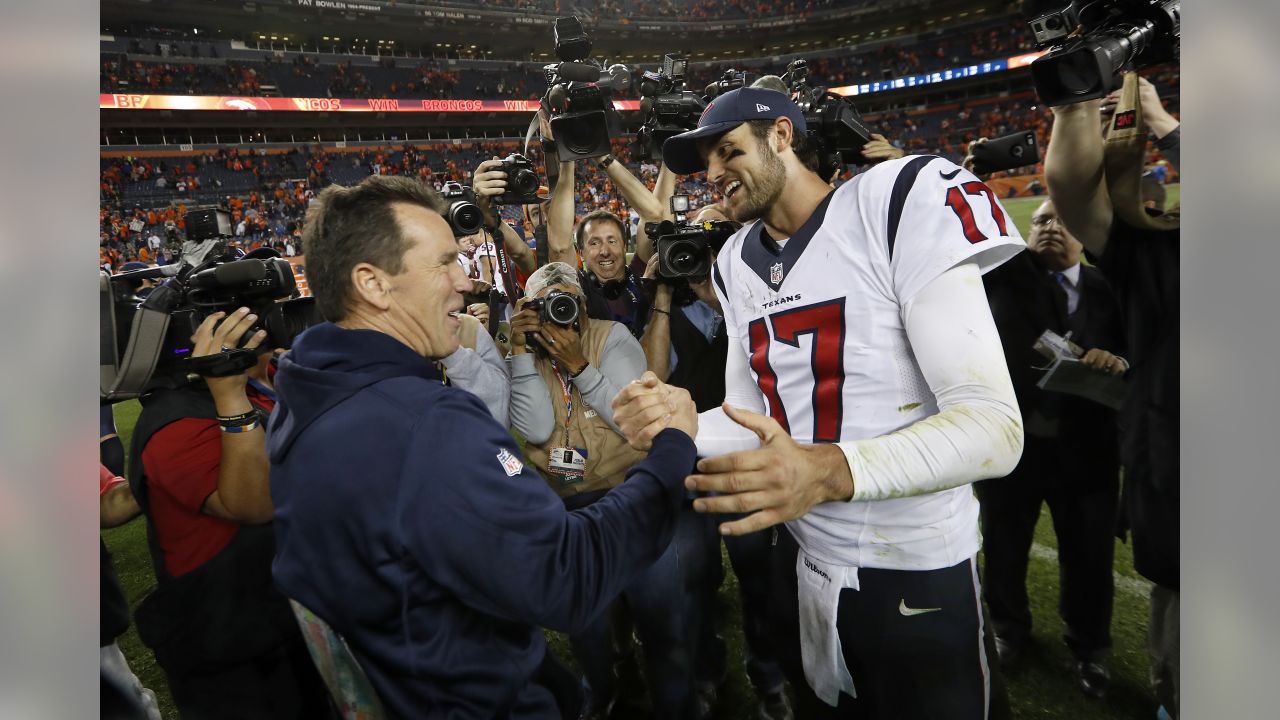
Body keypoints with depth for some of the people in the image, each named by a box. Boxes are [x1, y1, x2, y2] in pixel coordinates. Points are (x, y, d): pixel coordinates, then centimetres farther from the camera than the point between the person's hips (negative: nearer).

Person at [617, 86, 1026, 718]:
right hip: (799, 559, 6)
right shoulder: (736, 265, 3)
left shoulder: (903, 202, -18)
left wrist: (829, 471, -40)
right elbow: (752, 422, 4)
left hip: (917, 576, -6)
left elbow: (993, 424, -24)